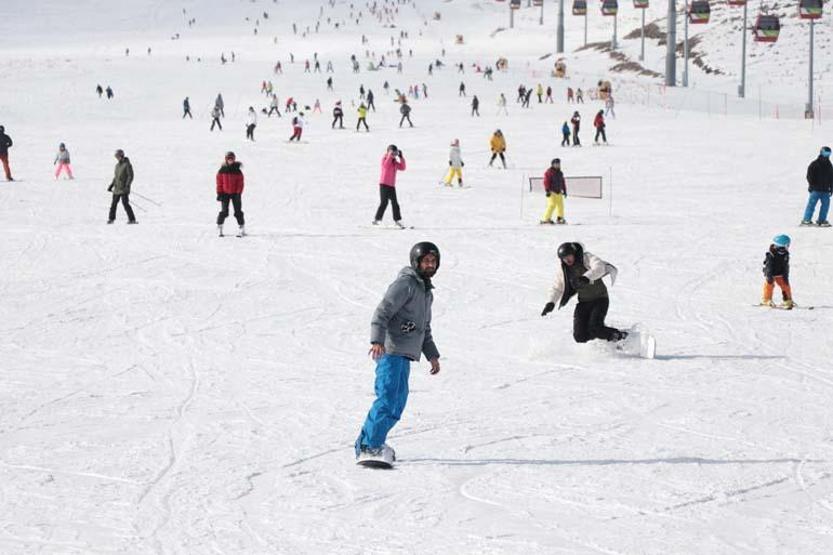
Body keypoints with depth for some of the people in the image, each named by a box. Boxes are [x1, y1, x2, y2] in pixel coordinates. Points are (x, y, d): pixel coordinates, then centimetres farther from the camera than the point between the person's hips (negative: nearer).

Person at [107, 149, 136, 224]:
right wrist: (111, 186, 21)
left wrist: (127, 185, -22)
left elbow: (130, 176, -13)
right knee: (113, 204, 12)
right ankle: (111, 218, 25)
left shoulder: (127, 165, -9)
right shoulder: (117, 165, 14)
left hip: (124, 189, -8)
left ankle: (132, 219, -9)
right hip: (116, 189, 8)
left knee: (125, 203, -12)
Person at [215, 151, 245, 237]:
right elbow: (219, 182, 2)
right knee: (224, 211, 0)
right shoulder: (222, 171, -1)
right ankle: (219, 228, 10)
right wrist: (219, 193, -2)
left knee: (238, 211, 0)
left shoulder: (237, 171, -3)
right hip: (225, 193, 0)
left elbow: (240, 183, -1)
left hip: (235, 194, 0)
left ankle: (242, 228, 5)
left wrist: (238, 193, -9)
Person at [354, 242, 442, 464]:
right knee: (387, 399, -18)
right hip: (390, 351, -10)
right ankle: (371, 446, -20)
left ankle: (365, 445, 15)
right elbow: (382, 312, -17)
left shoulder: (426, 291, 24)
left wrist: (432, 355, 24)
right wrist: (377, 341, -30)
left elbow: (424, 328, 33)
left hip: (404, 356, 10)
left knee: (397, 404, 9)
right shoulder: (405, 284, -7)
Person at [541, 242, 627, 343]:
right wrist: (551, 302, -5)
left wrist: (587, 277, -49)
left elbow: (599, 267, -31)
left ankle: (620, 336, 1)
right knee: (580, 337, -7)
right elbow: (557, 288, 13)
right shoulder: (563, 270, 3)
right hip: (583, 302, 6)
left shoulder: (586, 258, -12)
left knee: (594, 328, -25)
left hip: (600, 299, -5)